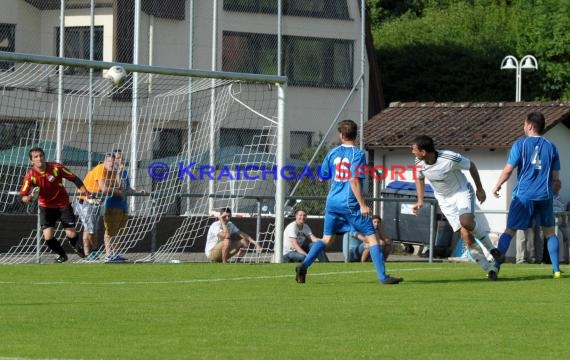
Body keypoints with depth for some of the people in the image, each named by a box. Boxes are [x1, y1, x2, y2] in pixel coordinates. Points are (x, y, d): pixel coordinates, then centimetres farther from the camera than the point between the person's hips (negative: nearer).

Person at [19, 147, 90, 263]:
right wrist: (29, 197, -40)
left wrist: (84, 191, -14)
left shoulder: (57, 168, -16)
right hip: (46, 207, 0)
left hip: (63, 204, 0)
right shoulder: (30, 175, -16)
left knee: (71, 235, -4)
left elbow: (74, 179, -5)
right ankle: (62, 255, 18)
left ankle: (75, 246, 35)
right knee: (48, 237, -13)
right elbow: (23, 196, -17)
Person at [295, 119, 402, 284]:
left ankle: (304, 265, 0)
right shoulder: (358, 154, -8)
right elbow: (354, 180, -17)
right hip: (350, 203, -5)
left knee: (326, 238, 17)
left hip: (332, 201, 5)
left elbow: (322, 177, 16)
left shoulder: (332, 153, 7)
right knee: (371, 237, 0)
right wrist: (362, 204, -16)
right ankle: (382, 276, -6)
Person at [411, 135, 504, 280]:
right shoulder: (419, 163, -12)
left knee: (466, 221, -34)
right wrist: (420, 200, 0)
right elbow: (419, 179, 12)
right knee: (466, 235, -8)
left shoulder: (450, 159, -28)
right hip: (444, 200, 4)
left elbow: (471, 166, -9)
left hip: (462, 192, -4)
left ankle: (491, 248, -9)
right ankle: (490, 270, 0)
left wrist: (480, 189, -1)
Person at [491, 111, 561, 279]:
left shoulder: (520, 144, -3)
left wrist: (497, 186, 7)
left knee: (510, 231, 2)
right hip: (544, 195, 2)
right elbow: (555, 176, 8)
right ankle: (556, 269, 7)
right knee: (549, 232, 14)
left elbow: (508, 169, -7)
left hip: (523, 195, -2)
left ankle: (496, 266, -5)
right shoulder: (551, 147, 6)